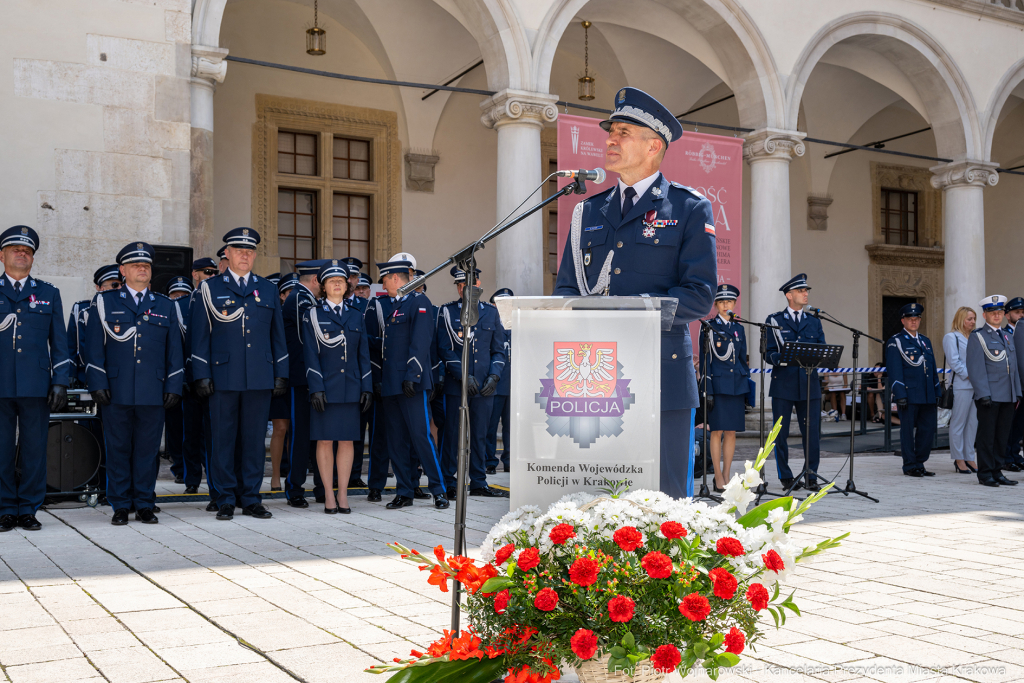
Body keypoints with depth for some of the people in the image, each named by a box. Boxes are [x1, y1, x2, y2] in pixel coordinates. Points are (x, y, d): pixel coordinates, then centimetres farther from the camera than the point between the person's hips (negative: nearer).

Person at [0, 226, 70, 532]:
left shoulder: (48, 294, 14)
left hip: (36, 387, 1)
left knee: (35, 450, 2)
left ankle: (28, 510, 11)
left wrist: (61, 382, 4)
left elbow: (59, 341, 12)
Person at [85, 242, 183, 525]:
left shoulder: (165, 306, 12)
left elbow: (174, 351, 11)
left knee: (148, 449, 4)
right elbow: (94, 347, 4)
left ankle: (145, 505, 13)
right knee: (118, 449, 4)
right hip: (116, 392, -1)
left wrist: (174, 387, 4)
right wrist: (98, 384, -4)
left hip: (153, 394, 1)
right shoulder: (105, 302, 8)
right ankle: (120, 506, 13)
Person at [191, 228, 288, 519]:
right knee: (224, 440, 2)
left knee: (255, 439, 5)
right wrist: (202, 375, -5)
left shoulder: (268, 290, 12)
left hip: (260, 378, 2)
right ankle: (226, 500, 11)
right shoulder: (209, 288, 5)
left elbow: (278, 335, 14)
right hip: (223, 377, -2)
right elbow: (200, 335, 2)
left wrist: (281, 373, 7)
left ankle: (251, 498, 14)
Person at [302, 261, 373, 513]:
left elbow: (364, 354, 11)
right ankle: (329, 495, 7)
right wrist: (316, 388, -12)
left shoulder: (355, 316, 12)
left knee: (347, 440, 4)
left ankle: (343, 494, 11)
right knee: (325, 441, 0)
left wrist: (367, 388, 4)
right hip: (325, 388, -3)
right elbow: (311, 355, -3)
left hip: (351, 388, 3)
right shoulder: (313, 315, 3)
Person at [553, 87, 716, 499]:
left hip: (662, 377, -4)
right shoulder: (588, 212, 17)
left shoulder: (690, 209, 4)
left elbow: (699, 294, -6)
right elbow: (564, 290, 14)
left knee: (665, 499, 2)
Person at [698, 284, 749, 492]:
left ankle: (727, 476, 11)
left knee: (731, 431, 5)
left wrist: (746, 383, 13)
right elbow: (703, 358, -3)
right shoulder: (709, 327, 1)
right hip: (717, 383, -4)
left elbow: (743, 358, 18)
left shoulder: (738, 328, 14)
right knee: (717, 430, -4)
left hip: (736, 383, 5)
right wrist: (705, 386, -9)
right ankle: (718, 477, 2)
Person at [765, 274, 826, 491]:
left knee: (811, 432, 0)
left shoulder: (814, 322, 16)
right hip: (783, 384, -2)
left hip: (809, 384, 2)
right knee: (780, 432, 1)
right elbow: (768, 353, 0)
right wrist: (781, 357, -20)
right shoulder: (774, 320, 6)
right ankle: (786, 476, 13)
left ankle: (811, 477, 9)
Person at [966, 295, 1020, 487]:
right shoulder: (977, 337, -3)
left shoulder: (1007, 337, 18)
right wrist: (983, 394, -17)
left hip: (1007, 397, 7)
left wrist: (1017, 392, 13)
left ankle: (996, 472, 15)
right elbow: (976, 369, -10)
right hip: (989, 397, -6)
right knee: (987, 436, -3)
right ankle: (985, 474, 3)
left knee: (1002, 436, 8)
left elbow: (1013, 367, 21)